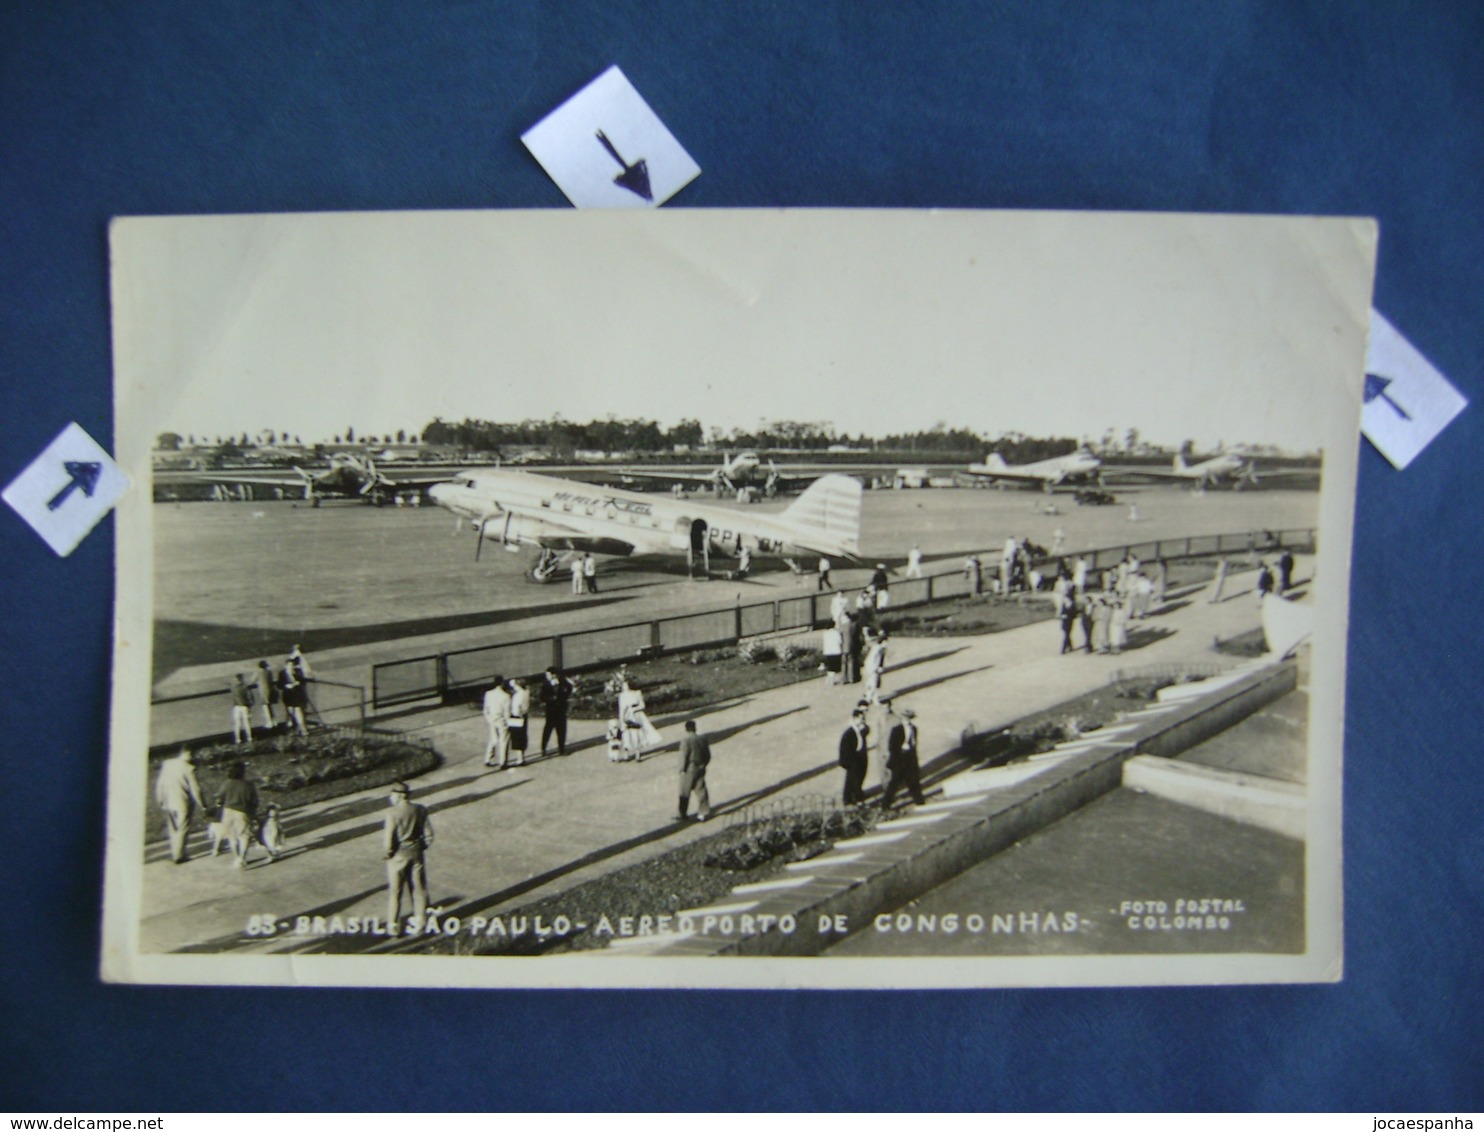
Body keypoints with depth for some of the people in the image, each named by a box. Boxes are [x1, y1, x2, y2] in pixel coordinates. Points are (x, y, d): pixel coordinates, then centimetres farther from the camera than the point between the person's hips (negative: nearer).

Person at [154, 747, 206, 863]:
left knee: (172, 829, 19)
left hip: (168, 803, 5)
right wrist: (201, 804, -4)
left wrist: (159, 800, 18)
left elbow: (160, 783, 6)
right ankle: (178, 856, 10)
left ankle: (174, 853, 27)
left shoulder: (166, 764, -1)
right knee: (182, 831, 7)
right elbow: (195, 789, -15)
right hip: (183, 804, -5)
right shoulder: (188, 768, -17)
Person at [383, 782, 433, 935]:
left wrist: (387, 852, -2)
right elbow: (428, 834, 1)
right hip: (416, 853, 4)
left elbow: (388, 838, -20)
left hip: (398, 855, -4)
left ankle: (393, 925, 16)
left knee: (395, 891, 10)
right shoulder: (420, 810, -3)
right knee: (418, 889, 15)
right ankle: (419, 923, 24)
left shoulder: (392, 814, -20)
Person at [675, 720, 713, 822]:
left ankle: (681, 814, 11)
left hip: (689, 769, -5)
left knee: (685, 793, 4)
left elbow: (684, 755, -16)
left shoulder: (685, 739, -14)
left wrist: (682, 769, -10)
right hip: (700, 769, 5)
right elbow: (708, 755, 9)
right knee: (700, 791, 9)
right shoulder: (702, 739, 5)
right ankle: (703, 813, 9)